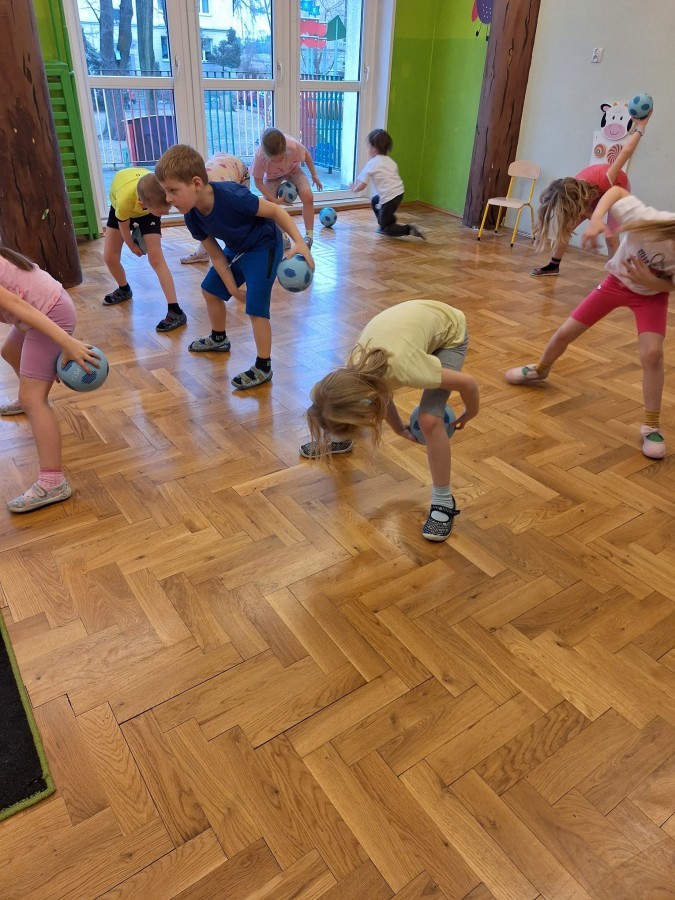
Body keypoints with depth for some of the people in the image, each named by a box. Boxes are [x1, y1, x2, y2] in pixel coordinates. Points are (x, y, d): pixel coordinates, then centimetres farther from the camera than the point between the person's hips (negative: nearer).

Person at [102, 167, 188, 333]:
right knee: (109, 257, 1)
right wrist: (132, 247, -3)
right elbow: (124, 229, -21)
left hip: (148, 211, 0)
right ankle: (124, 289, 33)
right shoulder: (125, 200, -45)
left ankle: (175, 311, -16)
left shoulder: (156, 196, -40)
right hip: (121, 207, 0)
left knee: (156, 258, -15)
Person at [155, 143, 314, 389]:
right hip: (236, 249, 8)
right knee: (210, 290, 18)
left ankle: (263, 368, 1)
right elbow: (216, 255, -5)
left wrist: (300, 243, -34)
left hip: (264, 247, -8)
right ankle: (219, 338, 43)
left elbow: (275, 210, -26)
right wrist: (233, 288, -6)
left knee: (256, 308, -13)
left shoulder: (231, 196, -37)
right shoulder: (192, 216, -15)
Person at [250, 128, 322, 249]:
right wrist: (275, 200, -28)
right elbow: (258, 181, -25)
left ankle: (309, 236, -9)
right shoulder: (260, 156, -40)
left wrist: (314, 174, -4)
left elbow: (306, 155, -15)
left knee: (308, 198, -19)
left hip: (293, 170, 0)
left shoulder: (294, 145, -40)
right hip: (272, 176, 0)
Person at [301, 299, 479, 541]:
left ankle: (443, 500, -4)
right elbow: (381, 397, -1)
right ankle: (340, 440, 34)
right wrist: (400, 429, 10)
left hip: (450, 330, -5)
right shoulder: (354, 375, -26)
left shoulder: (405, 370, -43)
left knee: (429, 420, -22)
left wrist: (470, 413, -8)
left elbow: (469, 382, -27)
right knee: (350, 390, 3)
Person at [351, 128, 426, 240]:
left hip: (389, 197, -8)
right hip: (399, 192, 8)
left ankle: (409, 229, -18)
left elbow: (362, 185, -8)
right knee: (374, 200, 31)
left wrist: (354, 189, 14)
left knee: (385, 228, 2)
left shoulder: (371, 164, -5)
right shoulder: (389, 160, 16)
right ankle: (387, 223, 31)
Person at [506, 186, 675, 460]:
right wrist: (595, 220, -38)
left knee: (652, 353, -20)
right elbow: (617, 191, -21)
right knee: (565, 332, 3)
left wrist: (650, 281, -34)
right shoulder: (646, 220, -37)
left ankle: (651, 426, -6)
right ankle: (539, 370, 37)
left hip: (652, 294, 0)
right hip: (617, 281, 1)